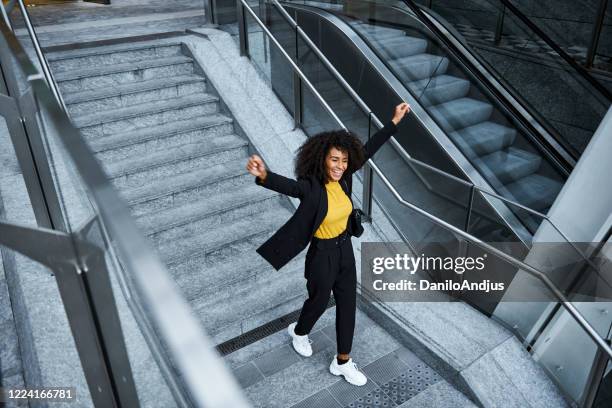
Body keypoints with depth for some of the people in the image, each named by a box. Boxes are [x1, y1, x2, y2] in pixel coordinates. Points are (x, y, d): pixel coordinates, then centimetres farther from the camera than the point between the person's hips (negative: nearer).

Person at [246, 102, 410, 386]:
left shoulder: (343, 178, -8)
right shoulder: (311, 187, -26)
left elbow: (369, 149, 0)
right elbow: (288, 185, -48)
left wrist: (394, 121, 3)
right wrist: (264, 176, -71)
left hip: (345, 250, 6)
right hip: (322, 255, -6)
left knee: (348, 304, 14)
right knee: (319, 302, 18)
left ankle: (342, 363, 33)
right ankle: (299, 332, 54)